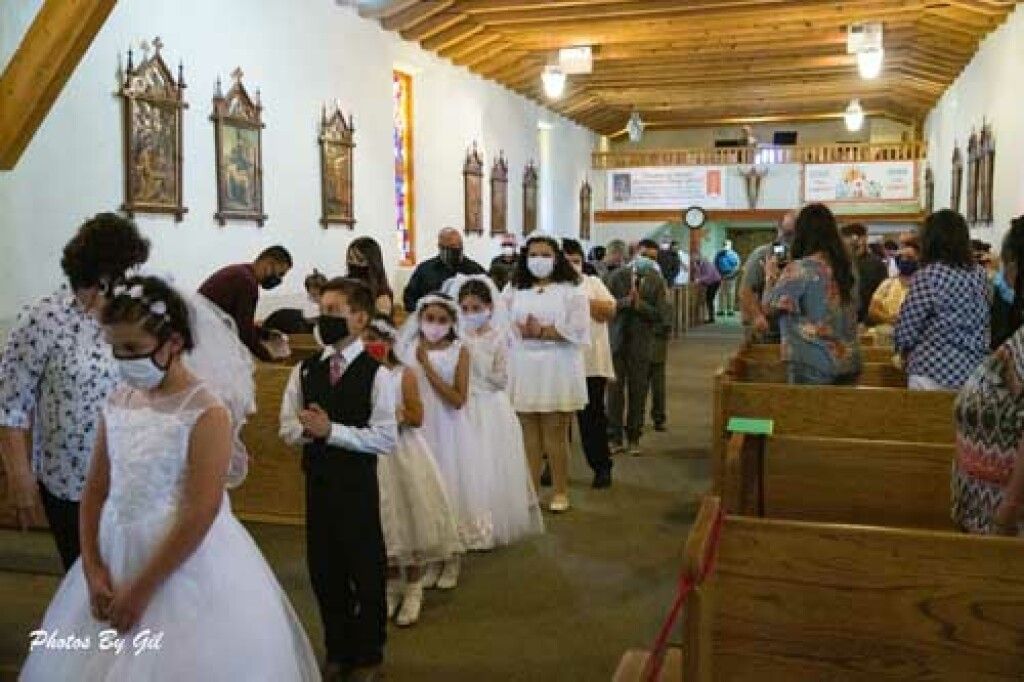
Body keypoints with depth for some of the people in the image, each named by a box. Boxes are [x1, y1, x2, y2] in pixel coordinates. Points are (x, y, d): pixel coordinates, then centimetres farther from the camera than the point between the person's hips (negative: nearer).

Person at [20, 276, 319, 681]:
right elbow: (95, 492, 7)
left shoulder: (207, 413, -16)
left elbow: (200, 515, -19)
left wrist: (142, 588, -15)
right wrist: (92, 570, -1)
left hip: (190, 568, -6)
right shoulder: (117, 405, 3)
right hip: (117, 556, 6)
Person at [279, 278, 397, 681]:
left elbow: (386, 439, -18)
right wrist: (307, 430, -18)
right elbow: (287, 428, 4)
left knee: (366, 571, 11)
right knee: (323, 571, 16)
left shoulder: (376, 373, -13)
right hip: (317, 481, 5)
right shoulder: (305, 370, 2)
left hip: (357, 484, -4)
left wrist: (331, 430, -23)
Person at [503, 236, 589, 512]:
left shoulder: (571, 290, 1)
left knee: (555, 434, 2)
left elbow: (578, 330, -9)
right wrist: (522, 331, -15)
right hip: (523, 369, 3)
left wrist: (542, 332, -13)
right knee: (528, 433, 7)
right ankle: (530, 491, 17)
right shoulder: (514, 290, 12)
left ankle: (560, 492, 14)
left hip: (557, 370, -3)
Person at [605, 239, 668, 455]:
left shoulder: (657, 281, 3)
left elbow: (658, 314, -4)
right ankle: (615, 437, 11)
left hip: (641, 342, 0)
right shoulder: (618, 276, 3)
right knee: (615, 388, 2)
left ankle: (633, 438, 15)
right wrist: (625, 301, -18)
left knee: (638, 390, 4)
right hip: (617, 340, 0)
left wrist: (639, 303, -18)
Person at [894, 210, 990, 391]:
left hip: (933, 375, -6)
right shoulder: (980, 274, 5)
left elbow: (904, 332, -11)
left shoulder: (927, 276, -13)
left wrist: (907, 356, 8)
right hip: (975, 373, 6)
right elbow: (984, 325, 14)